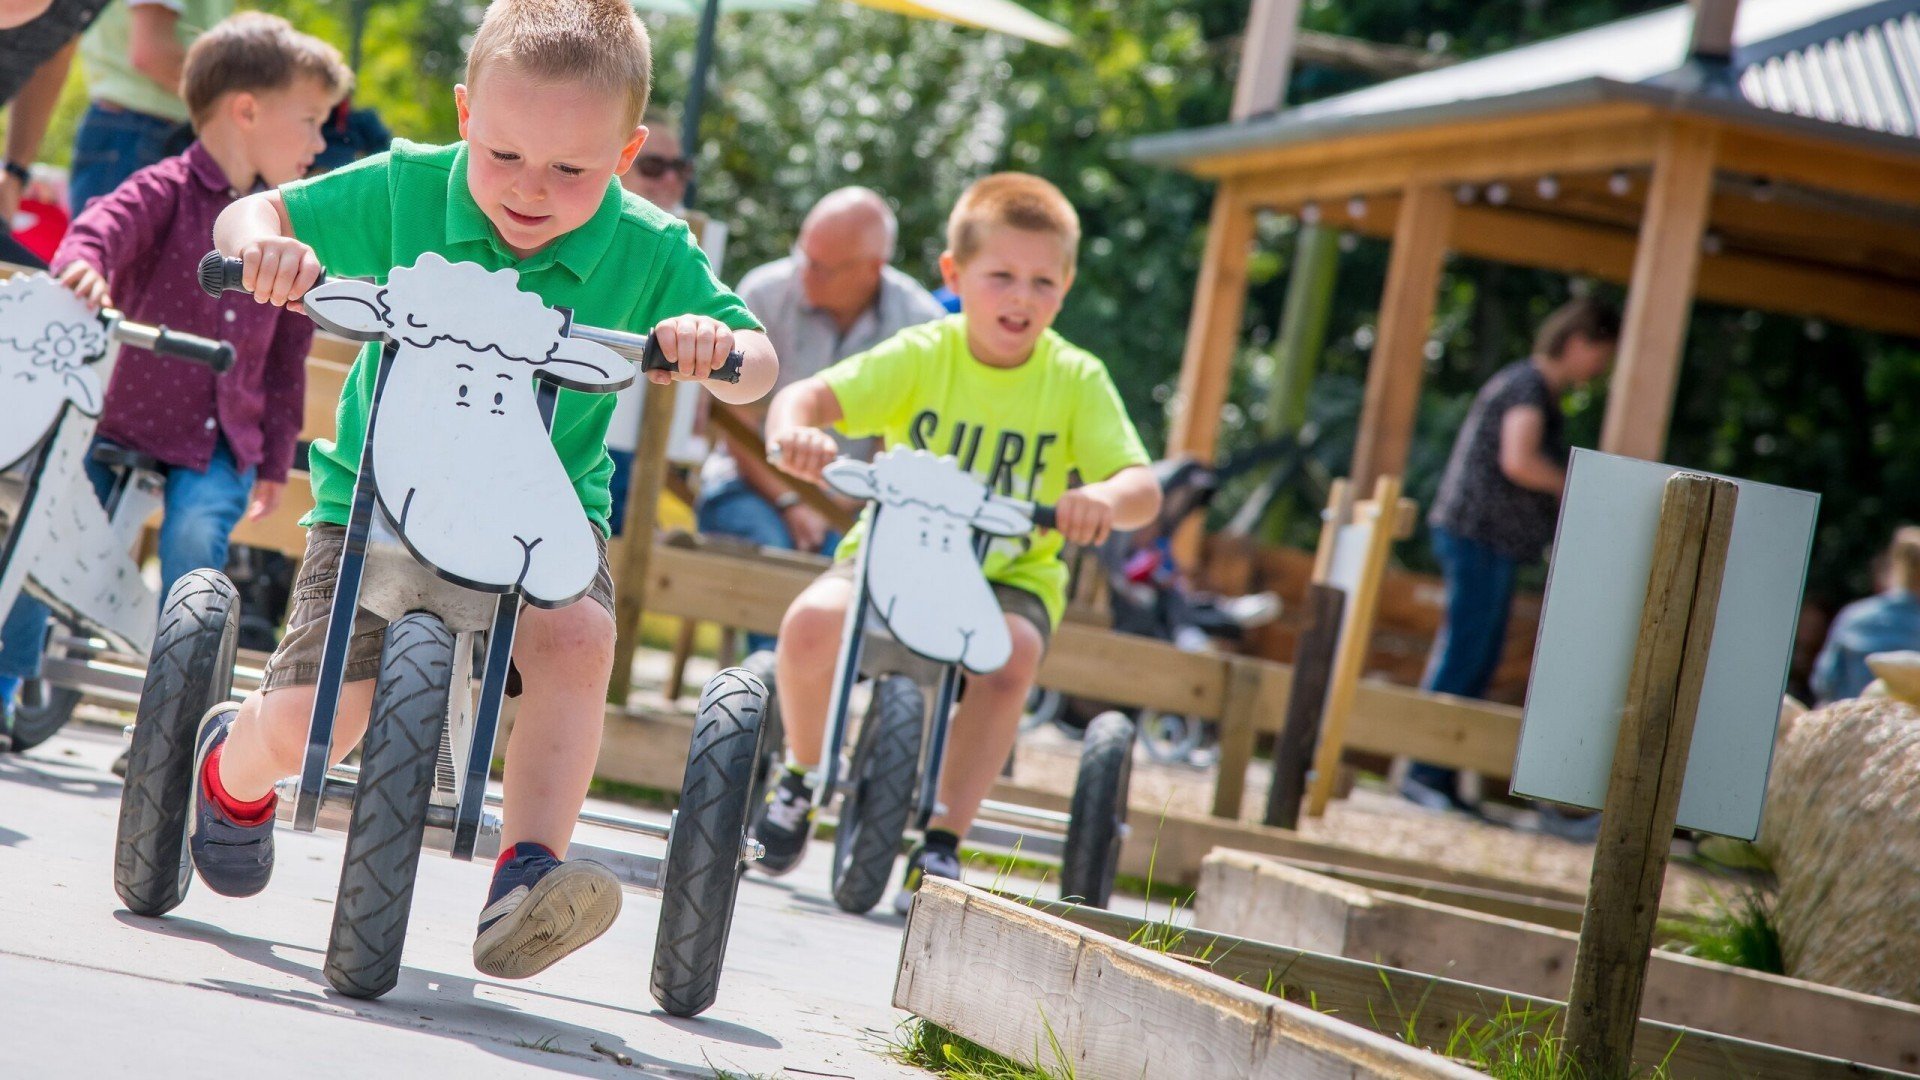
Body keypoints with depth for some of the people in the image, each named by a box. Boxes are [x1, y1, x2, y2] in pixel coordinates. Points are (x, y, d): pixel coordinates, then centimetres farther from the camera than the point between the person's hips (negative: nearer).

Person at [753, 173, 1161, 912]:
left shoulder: (1077, 381, -6)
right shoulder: (920, 357, -6)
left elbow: (1142, 486, -15)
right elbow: (812, 395, -16)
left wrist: (1106, 498, -41)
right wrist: (793, 433, -41)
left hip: (1011, 575, 0)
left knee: (1008, 658, -35)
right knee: (812, 623, -29)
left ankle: (941, 843, -18)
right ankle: (802, 774, 3)